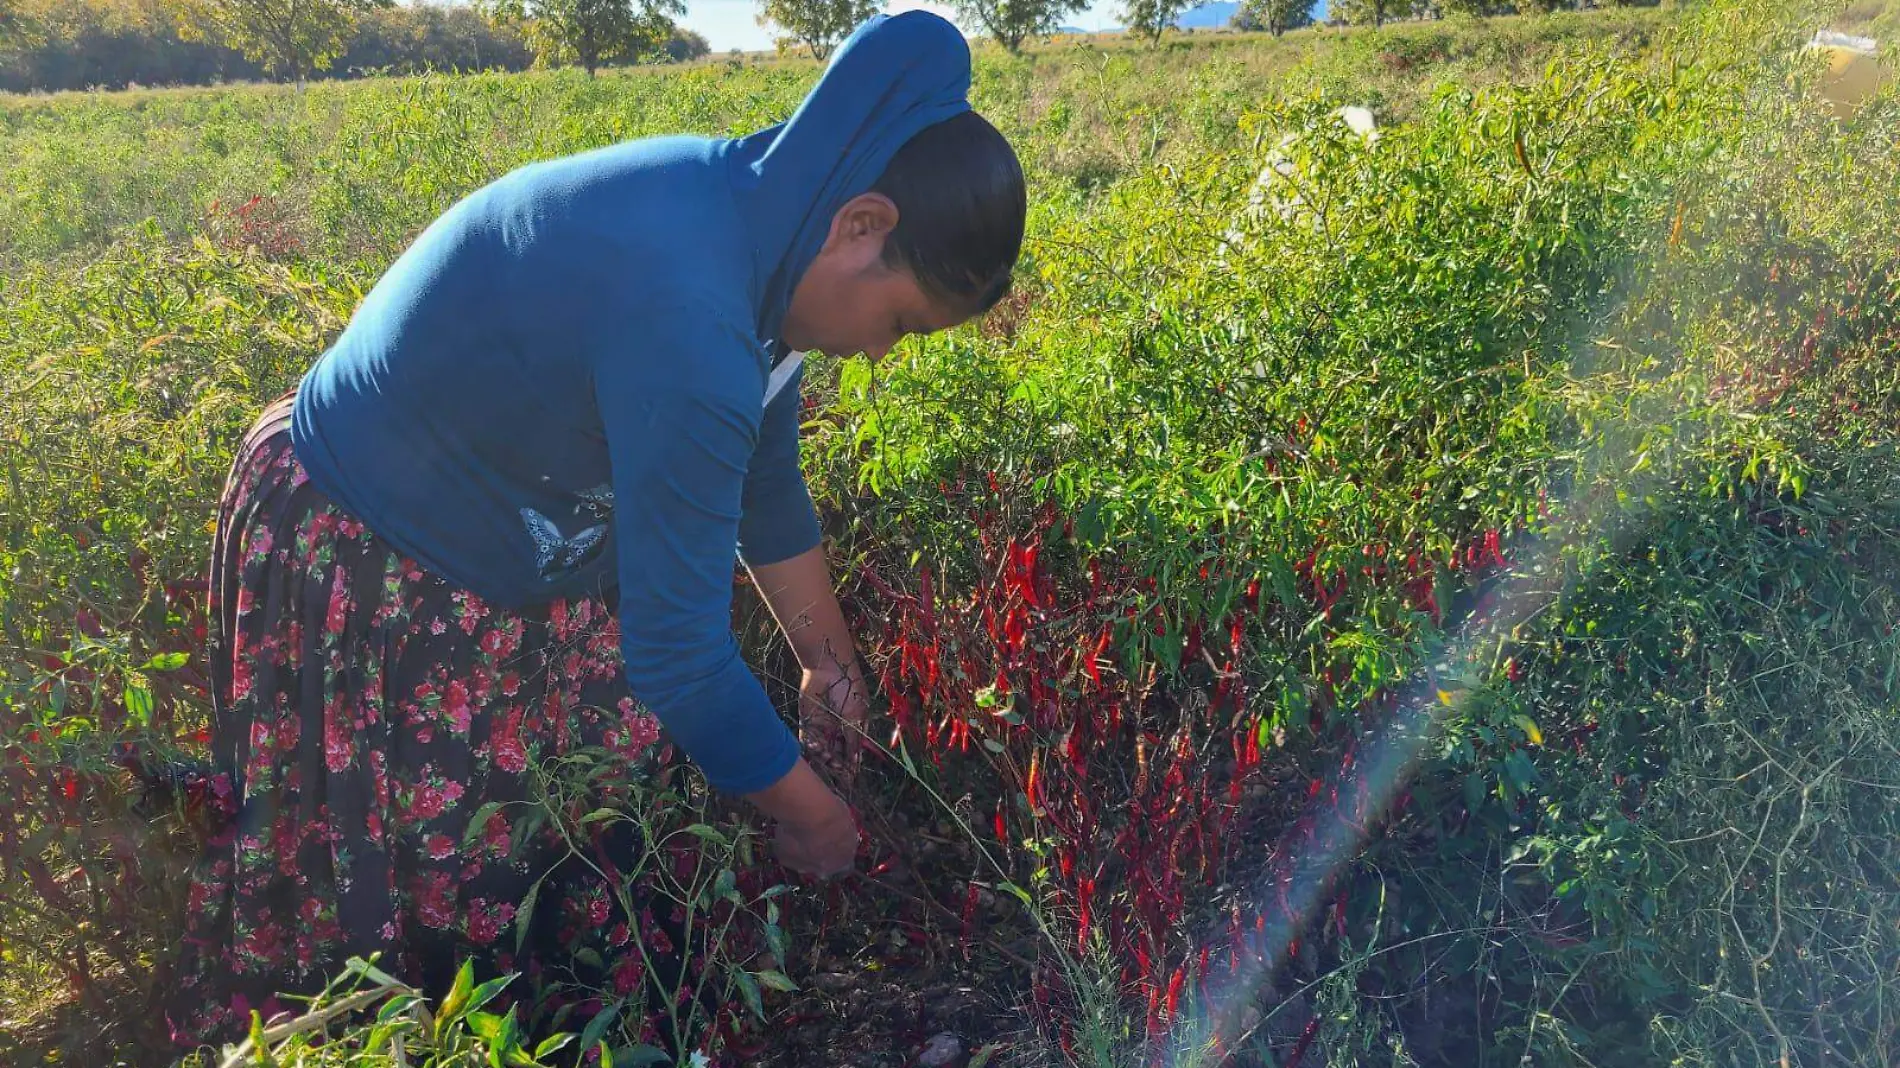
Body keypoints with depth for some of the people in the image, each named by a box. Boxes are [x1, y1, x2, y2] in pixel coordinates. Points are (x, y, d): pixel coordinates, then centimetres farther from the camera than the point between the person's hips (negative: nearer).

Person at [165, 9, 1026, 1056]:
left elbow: (764, 479, 6)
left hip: (496, 529, 8)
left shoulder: (750, 214, -8)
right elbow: (680, 653, -29)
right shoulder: (686, 316, -37)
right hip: (358, 575, -8)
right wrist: (808, 809, -12)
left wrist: (830, 661, 14)